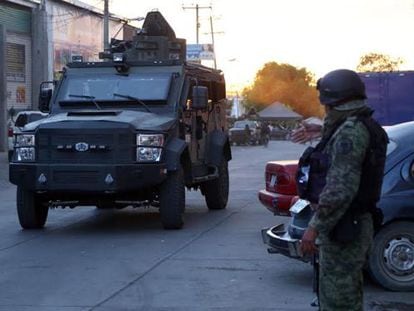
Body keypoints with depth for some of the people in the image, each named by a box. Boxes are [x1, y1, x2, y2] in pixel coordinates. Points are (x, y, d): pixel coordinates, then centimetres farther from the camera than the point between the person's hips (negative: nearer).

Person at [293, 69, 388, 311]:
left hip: (342, 227, -10)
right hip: (354, 224, 10)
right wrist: (324, 131, 42)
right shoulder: (364, 126, 12)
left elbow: (341, 188, -28)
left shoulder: (350, 132, -19)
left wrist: (315, 227, -25)